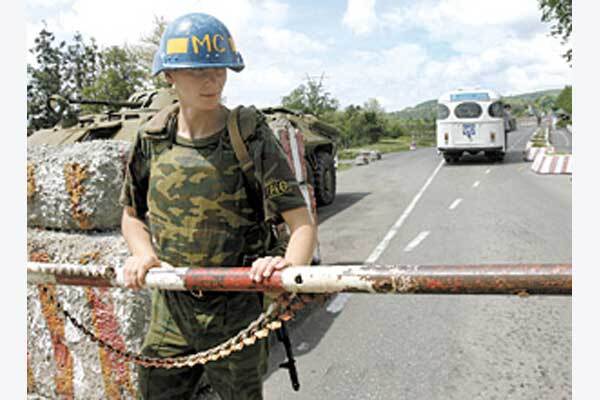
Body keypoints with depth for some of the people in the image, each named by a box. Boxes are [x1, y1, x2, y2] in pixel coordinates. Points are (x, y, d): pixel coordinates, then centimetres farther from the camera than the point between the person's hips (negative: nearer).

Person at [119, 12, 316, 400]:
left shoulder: (251, 137, -14)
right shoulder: (153, 138, -1)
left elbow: (303, 225, -19)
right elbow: (132, 215, 13)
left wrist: (289, 263, -40)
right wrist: (143, 253, -8)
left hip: (234, 313, -3)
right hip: (169, 309, 4)